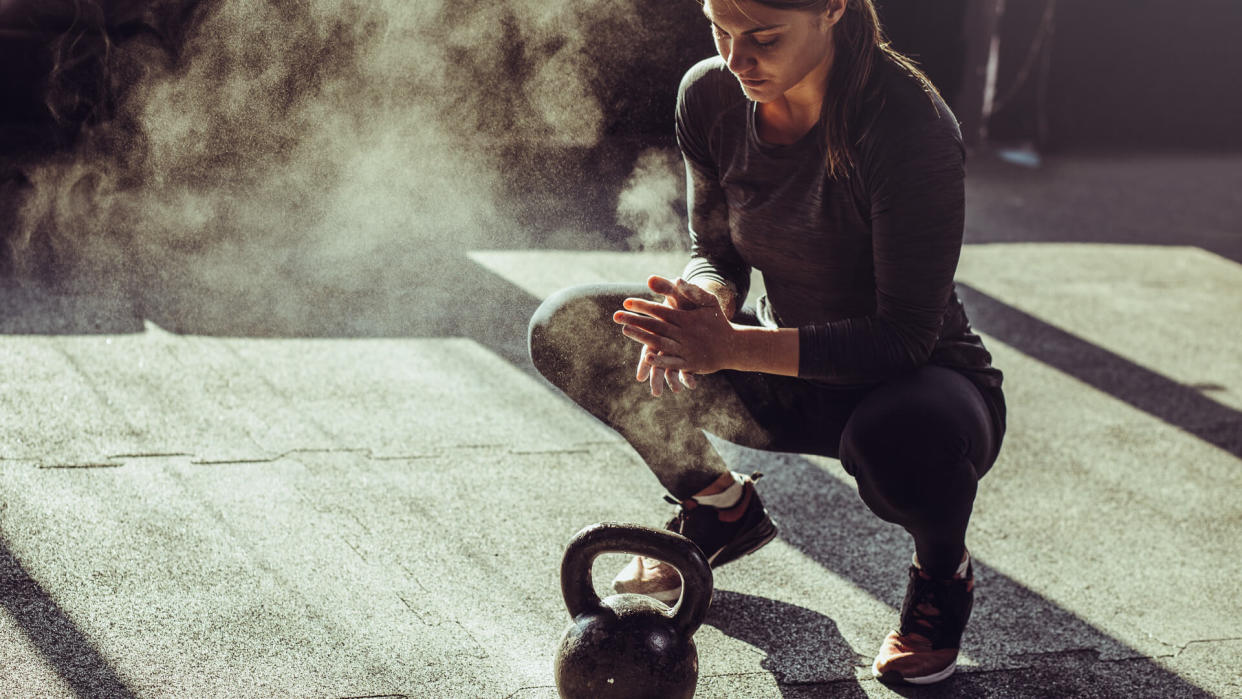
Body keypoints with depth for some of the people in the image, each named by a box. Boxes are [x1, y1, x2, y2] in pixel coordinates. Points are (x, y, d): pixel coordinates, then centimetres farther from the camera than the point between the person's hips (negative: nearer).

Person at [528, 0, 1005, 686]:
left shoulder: (909, 124, -28)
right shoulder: (709, 95, -10)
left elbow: (905, 336, -28)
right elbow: (717, 251, 3)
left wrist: (731, 347, -36)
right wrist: (704, 303, -22)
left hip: (920, 383, -5)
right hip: (788, 382, 5)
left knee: (895, 432, -43)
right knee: (568, 327, -11)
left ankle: (943, 573, -4)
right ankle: (720, 504, 12)